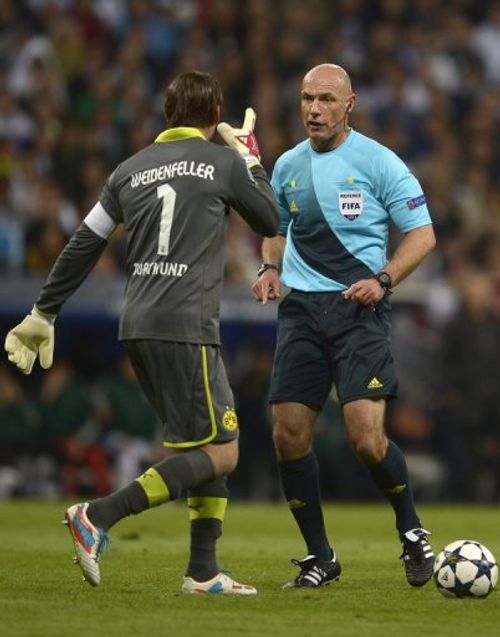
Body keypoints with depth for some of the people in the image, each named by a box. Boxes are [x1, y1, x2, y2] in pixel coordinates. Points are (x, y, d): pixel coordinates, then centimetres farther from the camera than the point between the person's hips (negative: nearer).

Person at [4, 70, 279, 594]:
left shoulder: (133, 168, 14)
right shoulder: (224, 163, 0)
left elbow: (82, 246, 13)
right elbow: (270, 221, 14)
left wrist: (43, 314, 20)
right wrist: (251, 158, 25)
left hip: (137, 325, 7)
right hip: (185, 328, -7)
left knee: (206, 444, 15)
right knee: (220, 452, -5)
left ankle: (203, 570, 11)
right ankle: (99, 517, -17)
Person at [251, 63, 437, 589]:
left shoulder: (377, 162, -4)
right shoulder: (287, 166, 11)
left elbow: (421, 234, -2)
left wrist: (383, 279, -17)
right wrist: (270, 268, 7)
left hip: (359, 309, -5)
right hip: (301, 309, 5)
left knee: (366, 438, -16)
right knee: (288, 435, -5)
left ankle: (412, 532, 10)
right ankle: (319, 557, 10)